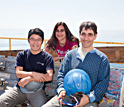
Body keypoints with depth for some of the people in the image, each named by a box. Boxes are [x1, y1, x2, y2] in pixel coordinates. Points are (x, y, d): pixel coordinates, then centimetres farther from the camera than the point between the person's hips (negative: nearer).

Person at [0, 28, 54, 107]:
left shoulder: (48, 57, 3)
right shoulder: (21, 55, 11)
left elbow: (49, 77, -9)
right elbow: (18, 73, 1)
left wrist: (29, 79, -11)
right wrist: (32, 74, -16)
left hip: (37, 90, -1)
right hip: (20, 88, 2)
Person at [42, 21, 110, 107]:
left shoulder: (102, 58, 7)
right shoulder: (70, 54, 14)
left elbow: (103, 82, 1)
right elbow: (61, 74, 14)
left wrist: (89, 97, -14)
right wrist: (61, 89, -6)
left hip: (89, 99, -2)